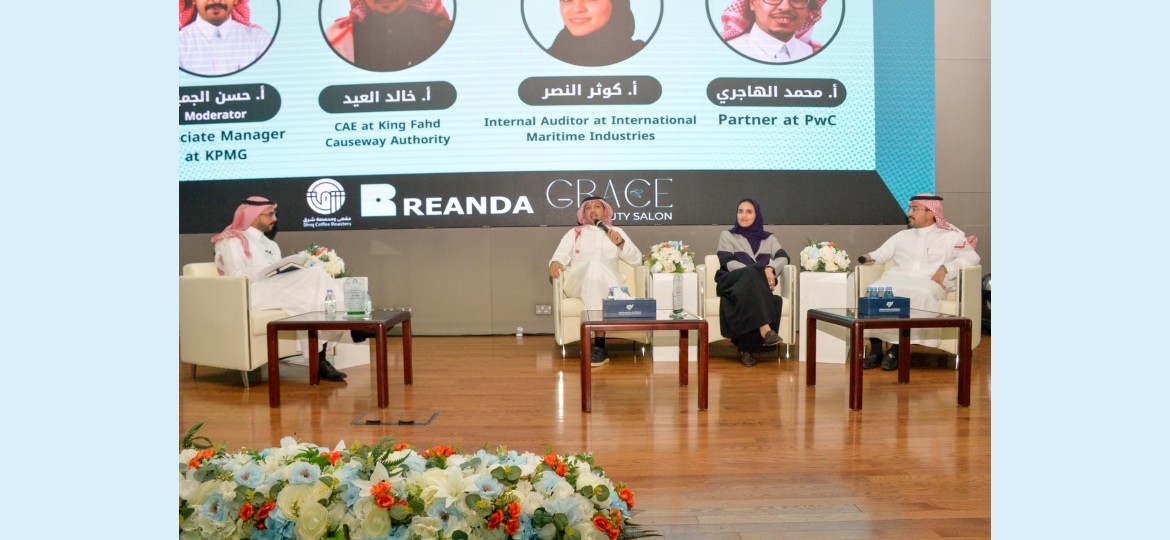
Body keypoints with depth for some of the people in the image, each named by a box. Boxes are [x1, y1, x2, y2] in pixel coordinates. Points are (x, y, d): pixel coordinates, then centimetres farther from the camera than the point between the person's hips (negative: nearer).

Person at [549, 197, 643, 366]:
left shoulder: (617, 232, 27)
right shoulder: (574, 233, 27)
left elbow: (637, 259, 19)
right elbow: (560, 255, 12)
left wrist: (620, 243, 3)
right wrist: (555, 263, -12)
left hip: (608, 281, 0)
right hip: (577, 281, 0)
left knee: (597, 269, -38)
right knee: (593, 265, -37)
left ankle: (599, 346, -43)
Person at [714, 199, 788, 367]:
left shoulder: (769, 238, 22)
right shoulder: (727, 235, 17)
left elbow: (783, 257, 2)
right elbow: (728, 263, -2)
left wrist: (770, 269, -22)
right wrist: (758, 273, -17)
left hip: (758, 287, 2)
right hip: (732, 283, -2)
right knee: (752, 273, -37)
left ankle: (746, 348, -35)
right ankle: (765, 329, -51)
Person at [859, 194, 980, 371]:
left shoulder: (950, 237, 15)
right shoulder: (902, 236, 28)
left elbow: (971, 256, 2)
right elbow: (880, 254, 25)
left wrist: (944, 270, -14)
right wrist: (869, 258, 1)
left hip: (928, 284, -3)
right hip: (897, 279, 3)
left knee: (921, 295, -40)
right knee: (875, 291, -31)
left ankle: (897, 349, -32)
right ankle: (875, 349, -28)